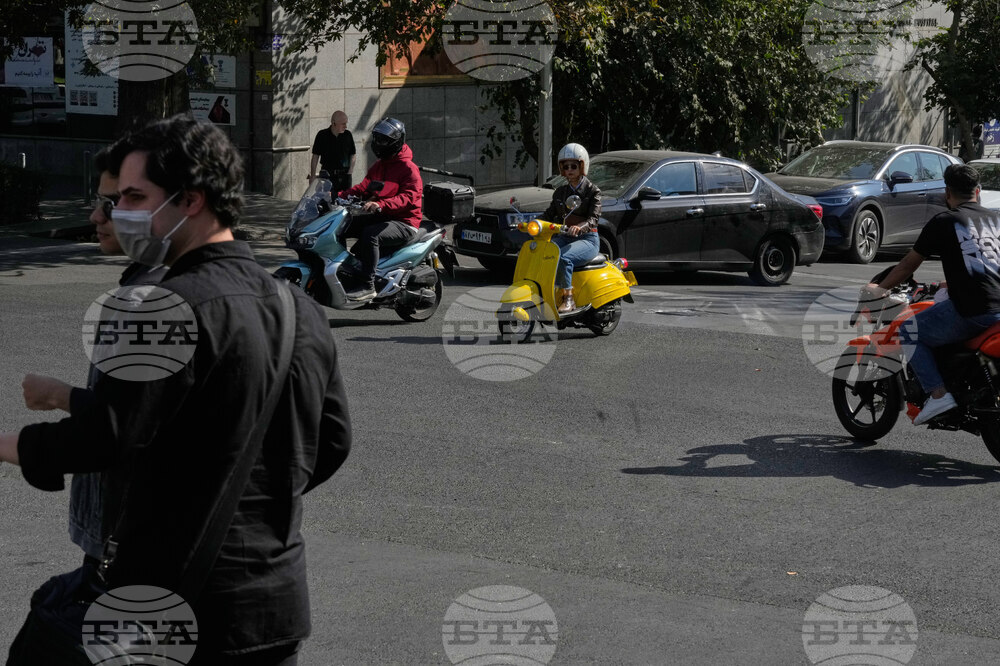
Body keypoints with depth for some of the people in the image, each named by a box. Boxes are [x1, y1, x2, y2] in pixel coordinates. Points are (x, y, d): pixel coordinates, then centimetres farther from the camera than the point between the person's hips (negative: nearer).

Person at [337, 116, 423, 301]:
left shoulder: (408, 168, -12)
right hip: (380, 217, 9)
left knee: (370, 234, -36)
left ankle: (367, 286, -36)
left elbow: (409, 197, -26)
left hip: (403, 223, -9)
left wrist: (381, 205, -41)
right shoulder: (378, 166, 17)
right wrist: (340, 195, -2)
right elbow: (364, 187, 16)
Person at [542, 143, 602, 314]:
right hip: (565, 237, 5)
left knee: (563, 257, -35)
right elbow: (550, 213, 12)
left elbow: (593, 218, -14)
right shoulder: (560, 192, 18)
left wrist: (579, 227, -35)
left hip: (588, 238, -5)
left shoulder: (592, 191, 0)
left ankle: (568, 298, -25)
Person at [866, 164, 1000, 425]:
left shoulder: (942, 222, 2)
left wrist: (880, 288, 24)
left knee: (909, 333, 9)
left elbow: (909, 264, 8)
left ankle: (938, 394, -5)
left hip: (970, 310, -6)